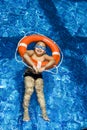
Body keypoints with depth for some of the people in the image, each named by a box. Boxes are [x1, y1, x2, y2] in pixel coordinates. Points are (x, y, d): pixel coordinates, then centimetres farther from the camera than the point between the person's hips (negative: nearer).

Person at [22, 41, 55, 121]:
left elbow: (53, 60, -25)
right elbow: (25, 55, -34)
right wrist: (33, 66, -41)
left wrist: (43, 68, -36)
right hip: (29, 74, -2)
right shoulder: (31, 53, -12)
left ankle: (44, 113, -3)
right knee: (29, 90, -16)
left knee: (40, 91, -4)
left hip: (39, 75, 2)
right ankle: (26, 112, -10)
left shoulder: (44, 56, -8)